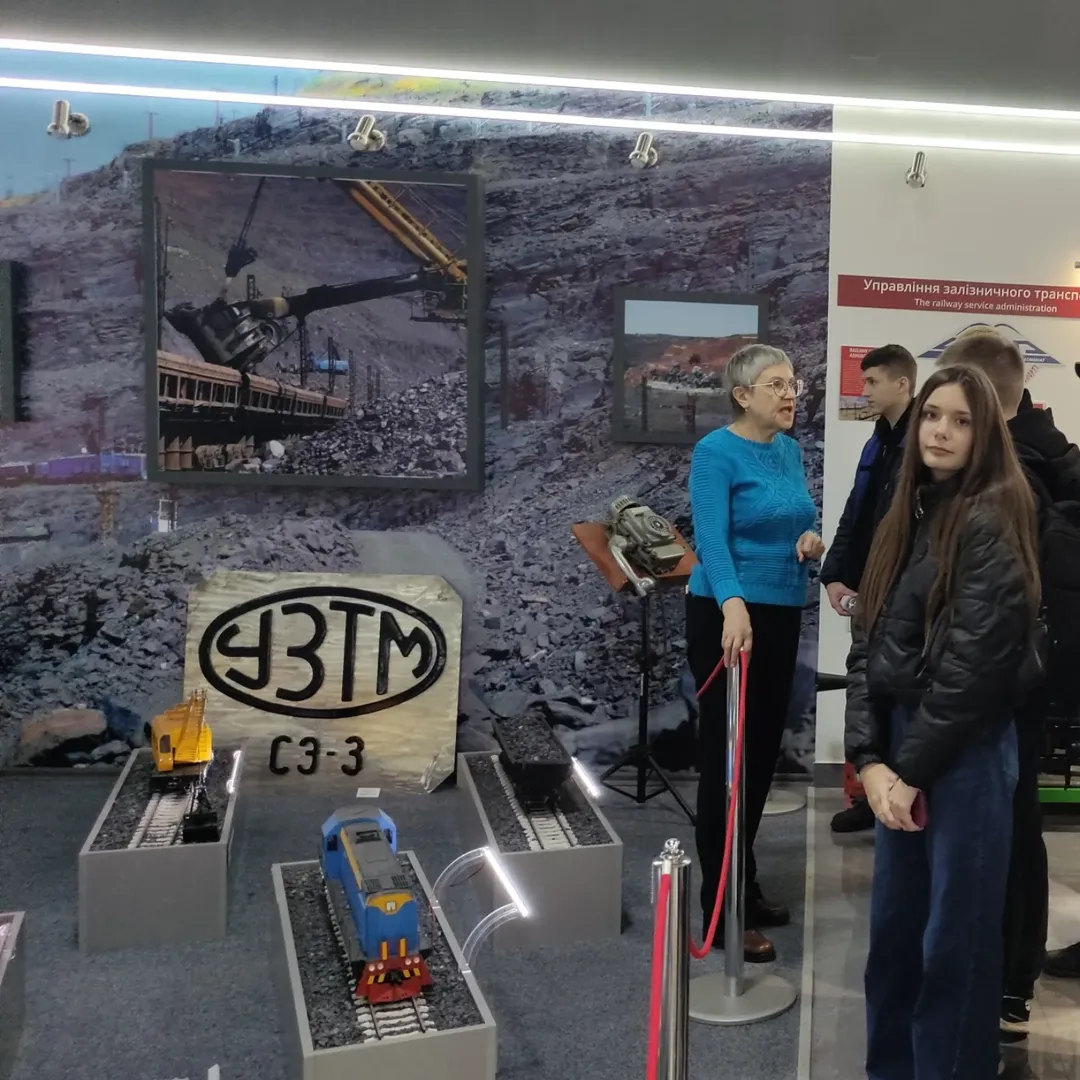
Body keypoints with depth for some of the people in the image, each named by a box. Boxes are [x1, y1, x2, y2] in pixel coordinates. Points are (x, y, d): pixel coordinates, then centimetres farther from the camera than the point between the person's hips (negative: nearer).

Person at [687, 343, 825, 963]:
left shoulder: (791, 451, 10)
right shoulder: (716, 452, -13)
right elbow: (712, 537, -26)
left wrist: (813, 543, -5)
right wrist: (733, 605, -42)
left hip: (782, 615, 8)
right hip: (728, 616, -8)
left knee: (764, 751, 14)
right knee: (728, 754, -2)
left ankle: (744, 885, 29)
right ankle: (726, 909, 7)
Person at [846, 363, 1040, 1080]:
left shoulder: (991, 523, -11)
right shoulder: (909, 517, 11)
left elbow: (973, 666, -17)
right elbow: (867, 645, 6)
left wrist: (911, 770, -11)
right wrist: (870, 758, -4)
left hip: (965, 754, -7)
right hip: (901, 749, 7)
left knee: (955, 936, 6)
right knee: (893, 927, 16)